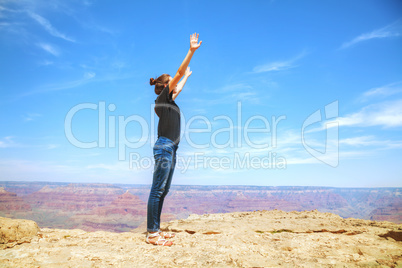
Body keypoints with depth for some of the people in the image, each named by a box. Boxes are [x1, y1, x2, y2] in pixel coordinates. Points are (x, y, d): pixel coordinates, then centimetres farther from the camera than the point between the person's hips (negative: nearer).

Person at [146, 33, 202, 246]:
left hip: (170, 148, 10)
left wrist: (187, 75, 52)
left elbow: (179, 87, 40)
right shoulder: (162, 97, -3)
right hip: (164, 147, -10)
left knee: (163, 190, 9)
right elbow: (178, 74, -9)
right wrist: (191, 51, -10)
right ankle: (151, 234, -6)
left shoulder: (169, 99, 19)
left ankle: (155, 230, 15)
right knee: (157, 190, -9)